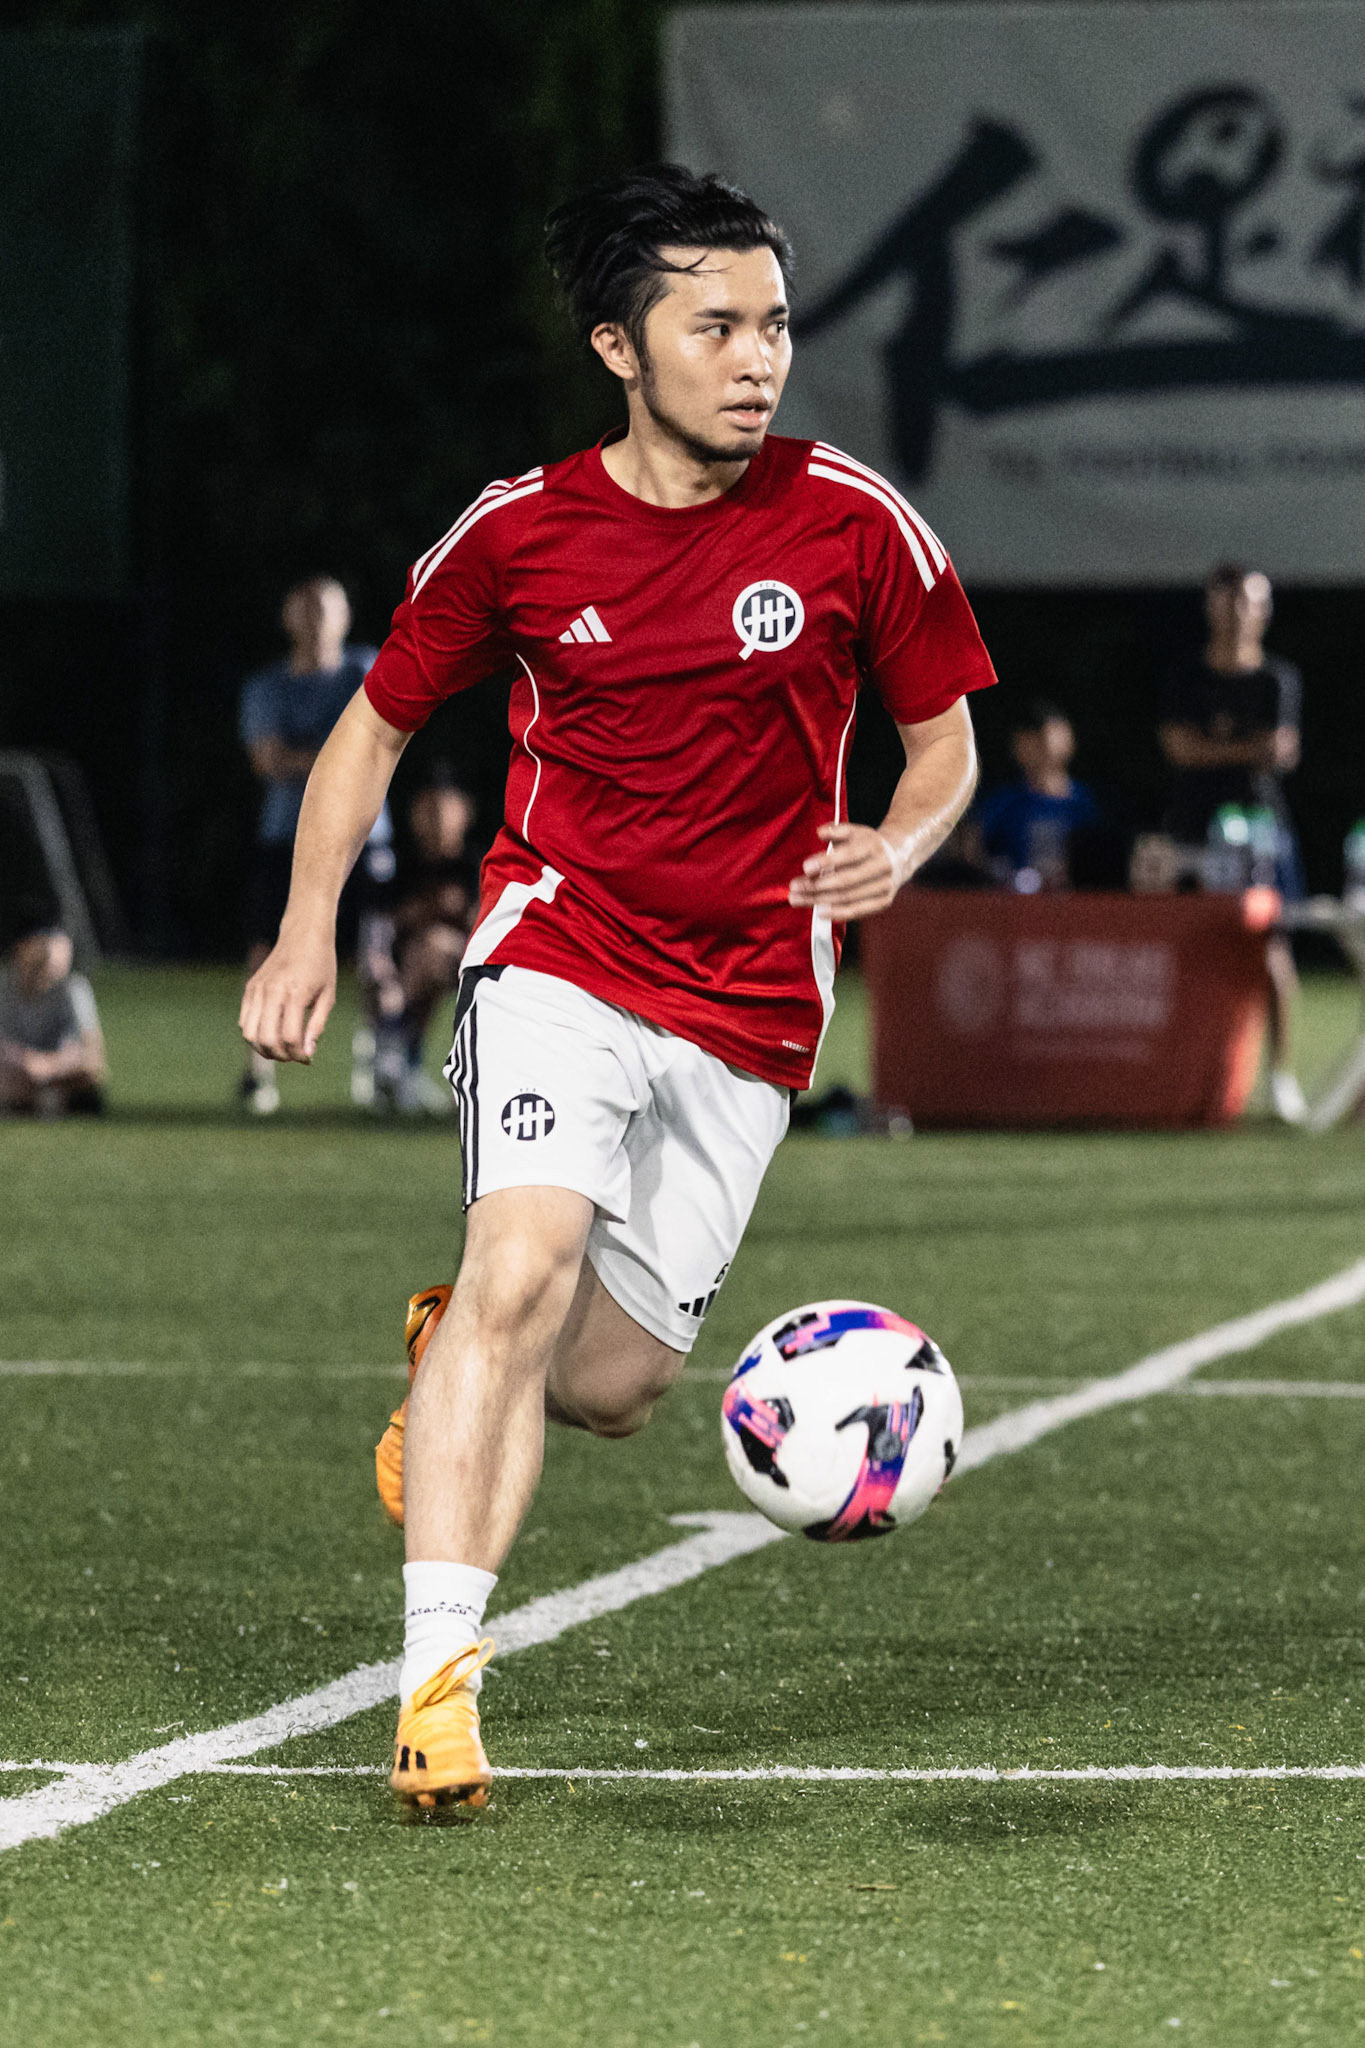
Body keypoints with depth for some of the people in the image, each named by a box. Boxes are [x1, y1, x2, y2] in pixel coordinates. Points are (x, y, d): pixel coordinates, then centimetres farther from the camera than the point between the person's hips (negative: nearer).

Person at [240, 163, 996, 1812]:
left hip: (749, 1016, 2)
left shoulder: (855, 526, -4)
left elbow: (945, 745, 8)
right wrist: (309, 928, -2)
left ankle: (455, 1365, 38)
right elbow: (378, 721, 10)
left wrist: (897, 847, -14)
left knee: (609, 1389, 1)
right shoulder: (519, 532, -3)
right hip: (559, 953, -1)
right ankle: (438, 1680, -25)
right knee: (521, 1270, -25)